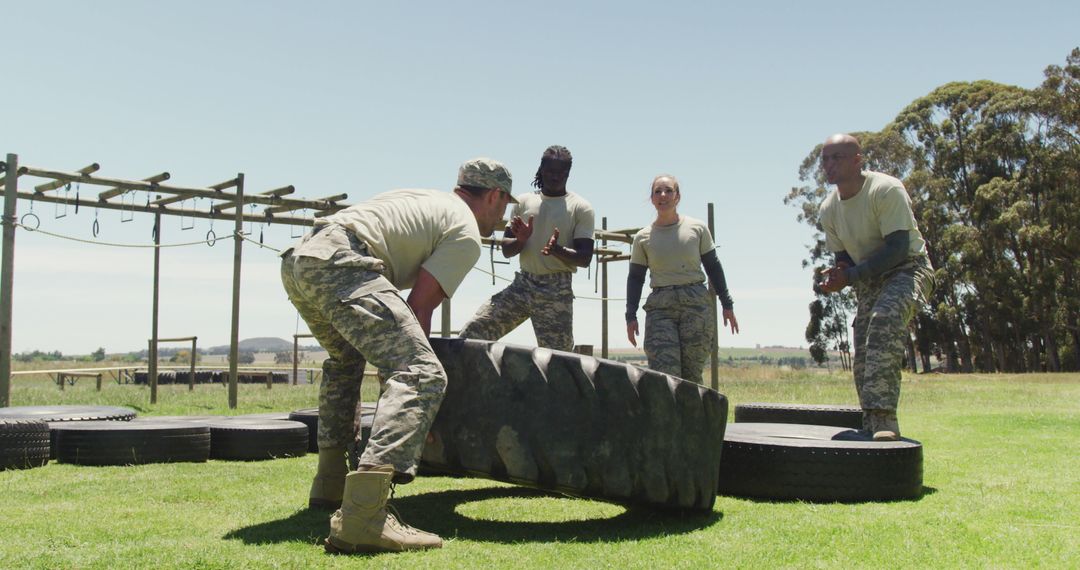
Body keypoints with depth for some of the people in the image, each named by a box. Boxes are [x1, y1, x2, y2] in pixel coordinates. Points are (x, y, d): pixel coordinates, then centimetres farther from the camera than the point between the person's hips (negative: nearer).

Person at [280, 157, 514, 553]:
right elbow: (419, 307, -1)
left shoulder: (426, 199, 33)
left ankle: (330, 482, 34)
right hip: (340, 264, -10)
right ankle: (362, 518, -29)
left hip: (296, 260, 10)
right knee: (423, 375, -15)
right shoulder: (466, 234, 9)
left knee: (346, 358, 33)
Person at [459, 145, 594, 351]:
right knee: (470, 335, -10)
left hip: (557, 291, -3)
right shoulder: (524, 202, 11)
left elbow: (584, 258, -5)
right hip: (522, 284, 3)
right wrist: (520, 240, -12)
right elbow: (506, 250, 12)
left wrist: (557, 250, -25)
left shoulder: (580, 208, 2)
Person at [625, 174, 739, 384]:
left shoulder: (697, 228, 7)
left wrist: (726, 304, 12)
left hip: (696, 303, 0)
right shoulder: (643, 237, 8)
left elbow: (713, 267, 13)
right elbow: (635, 278, 11)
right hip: (660, 306, 0)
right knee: (663, 375, -11)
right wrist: (631, 316, 5)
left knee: (692, 374, -3)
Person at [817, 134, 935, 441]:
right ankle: (874, 428, 14)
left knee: (885, 318, -36)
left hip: (908, 269, -7)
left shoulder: (887, 190, -20)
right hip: (869, 278, 7)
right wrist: (836, 277, -11)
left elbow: (898, 249, -25)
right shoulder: (828, 210, 1)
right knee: (863, 362, 2)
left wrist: (851, 275, -28)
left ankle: (883, 417, -41)